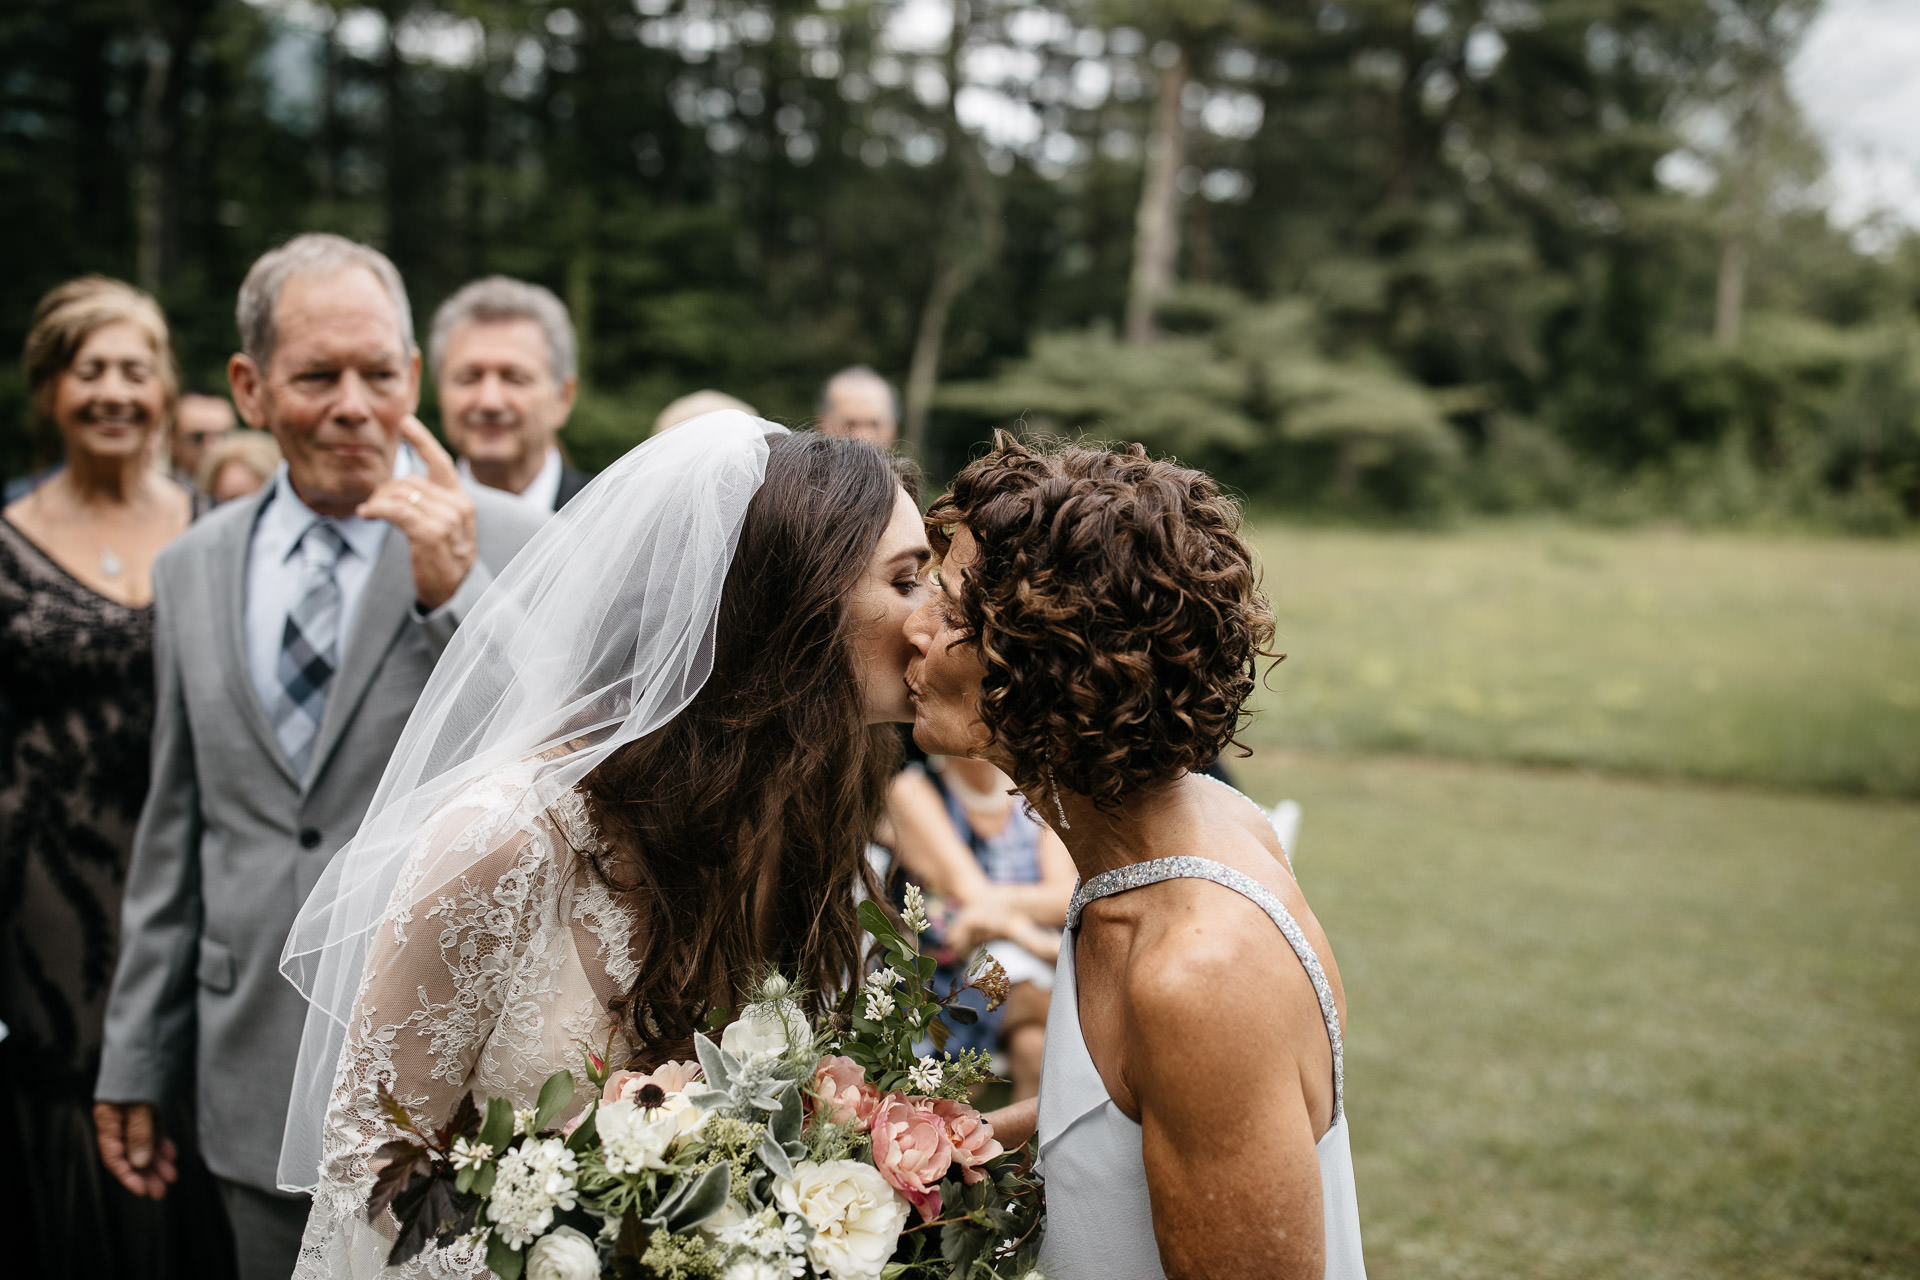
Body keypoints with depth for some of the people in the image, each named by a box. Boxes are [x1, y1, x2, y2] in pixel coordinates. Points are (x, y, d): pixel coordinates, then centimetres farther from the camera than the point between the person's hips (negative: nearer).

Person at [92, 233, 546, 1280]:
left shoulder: (511, 549, -8)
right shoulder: (191, 570, 7)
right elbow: (174, 832, 12)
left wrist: (455, 597, -24)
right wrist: (134, 1061, 13)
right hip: (259, 1087, 4)